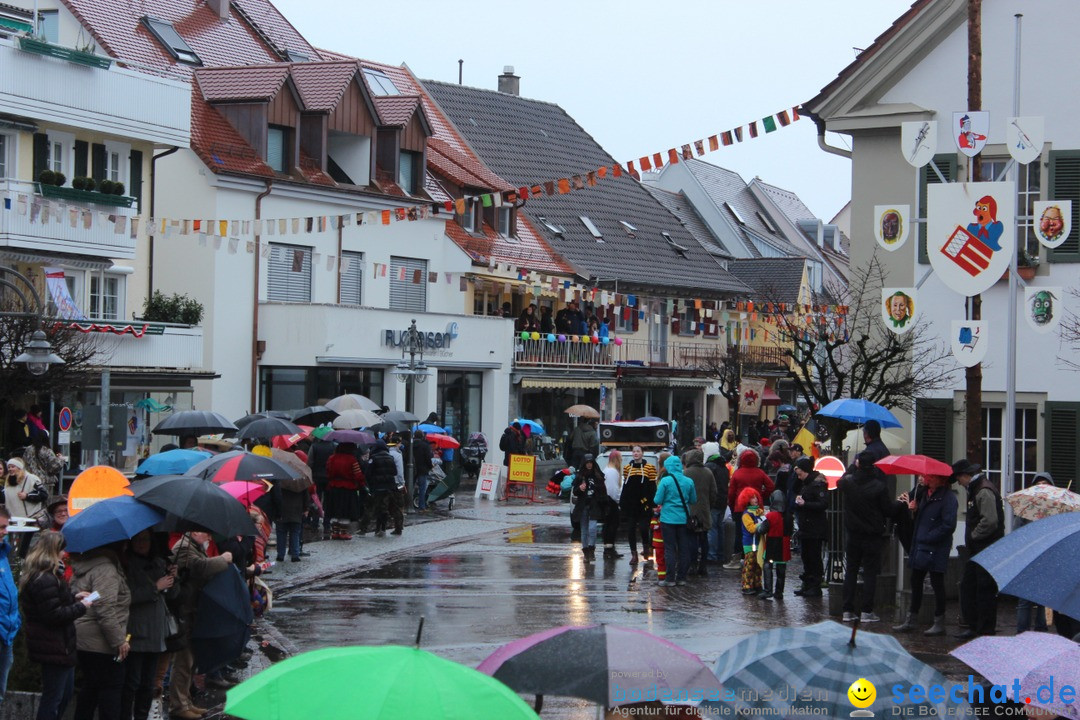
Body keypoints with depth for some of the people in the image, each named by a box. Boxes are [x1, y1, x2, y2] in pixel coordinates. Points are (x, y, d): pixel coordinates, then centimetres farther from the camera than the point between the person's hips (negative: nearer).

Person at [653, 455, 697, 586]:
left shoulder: (665, 481, -12)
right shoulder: (689, 481, -1)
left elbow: (657, 500, -10)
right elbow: (693, 500, 8)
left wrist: (663, 503, 12)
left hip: (668, 518, -3)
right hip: (684, 519, 3)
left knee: (670, 548, 2)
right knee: (684, 549, 10)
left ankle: (670, 578, 1)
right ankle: (682, 577, 13)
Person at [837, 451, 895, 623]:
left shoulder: (848, 481, -7)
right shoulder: (879, 487, -16)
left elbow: (839, 483, 19)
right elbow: (888, 511, -10)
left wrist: (853, 467, 25)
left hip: (852, 536, 3)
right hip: (873, 536, -3)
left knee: (850, 572, 11)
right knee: (870, 573, 3)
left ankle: (848, 610, 11)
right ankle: (867, 612, 1)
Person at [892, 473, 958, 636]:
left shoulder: (947, 498, -16)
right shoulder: (927, 494, 12)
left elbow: (948, 526, -20)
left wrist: (927, 538, -18)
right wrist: (913, 509, 2)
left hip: (936, 550, -9)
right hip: (920, 546, 9)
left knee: (937, 584, 0)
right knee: (916, 582, 14)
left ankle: (939, 624, 9)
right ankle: (911, 621, 23)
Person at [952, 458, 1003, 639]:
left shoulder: (984, 491, -17)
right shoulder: (975, 489, 16)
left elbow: (990, 522, -25)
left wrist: (973, 536, -13)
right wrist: (971, 538, 12)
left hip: (987, 549, -11)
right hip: (976, 549, 11)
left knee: (985, 589, -4)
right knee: (968, 586, 13)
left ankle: (986, 629, 1)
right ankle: (972, 625, 19)